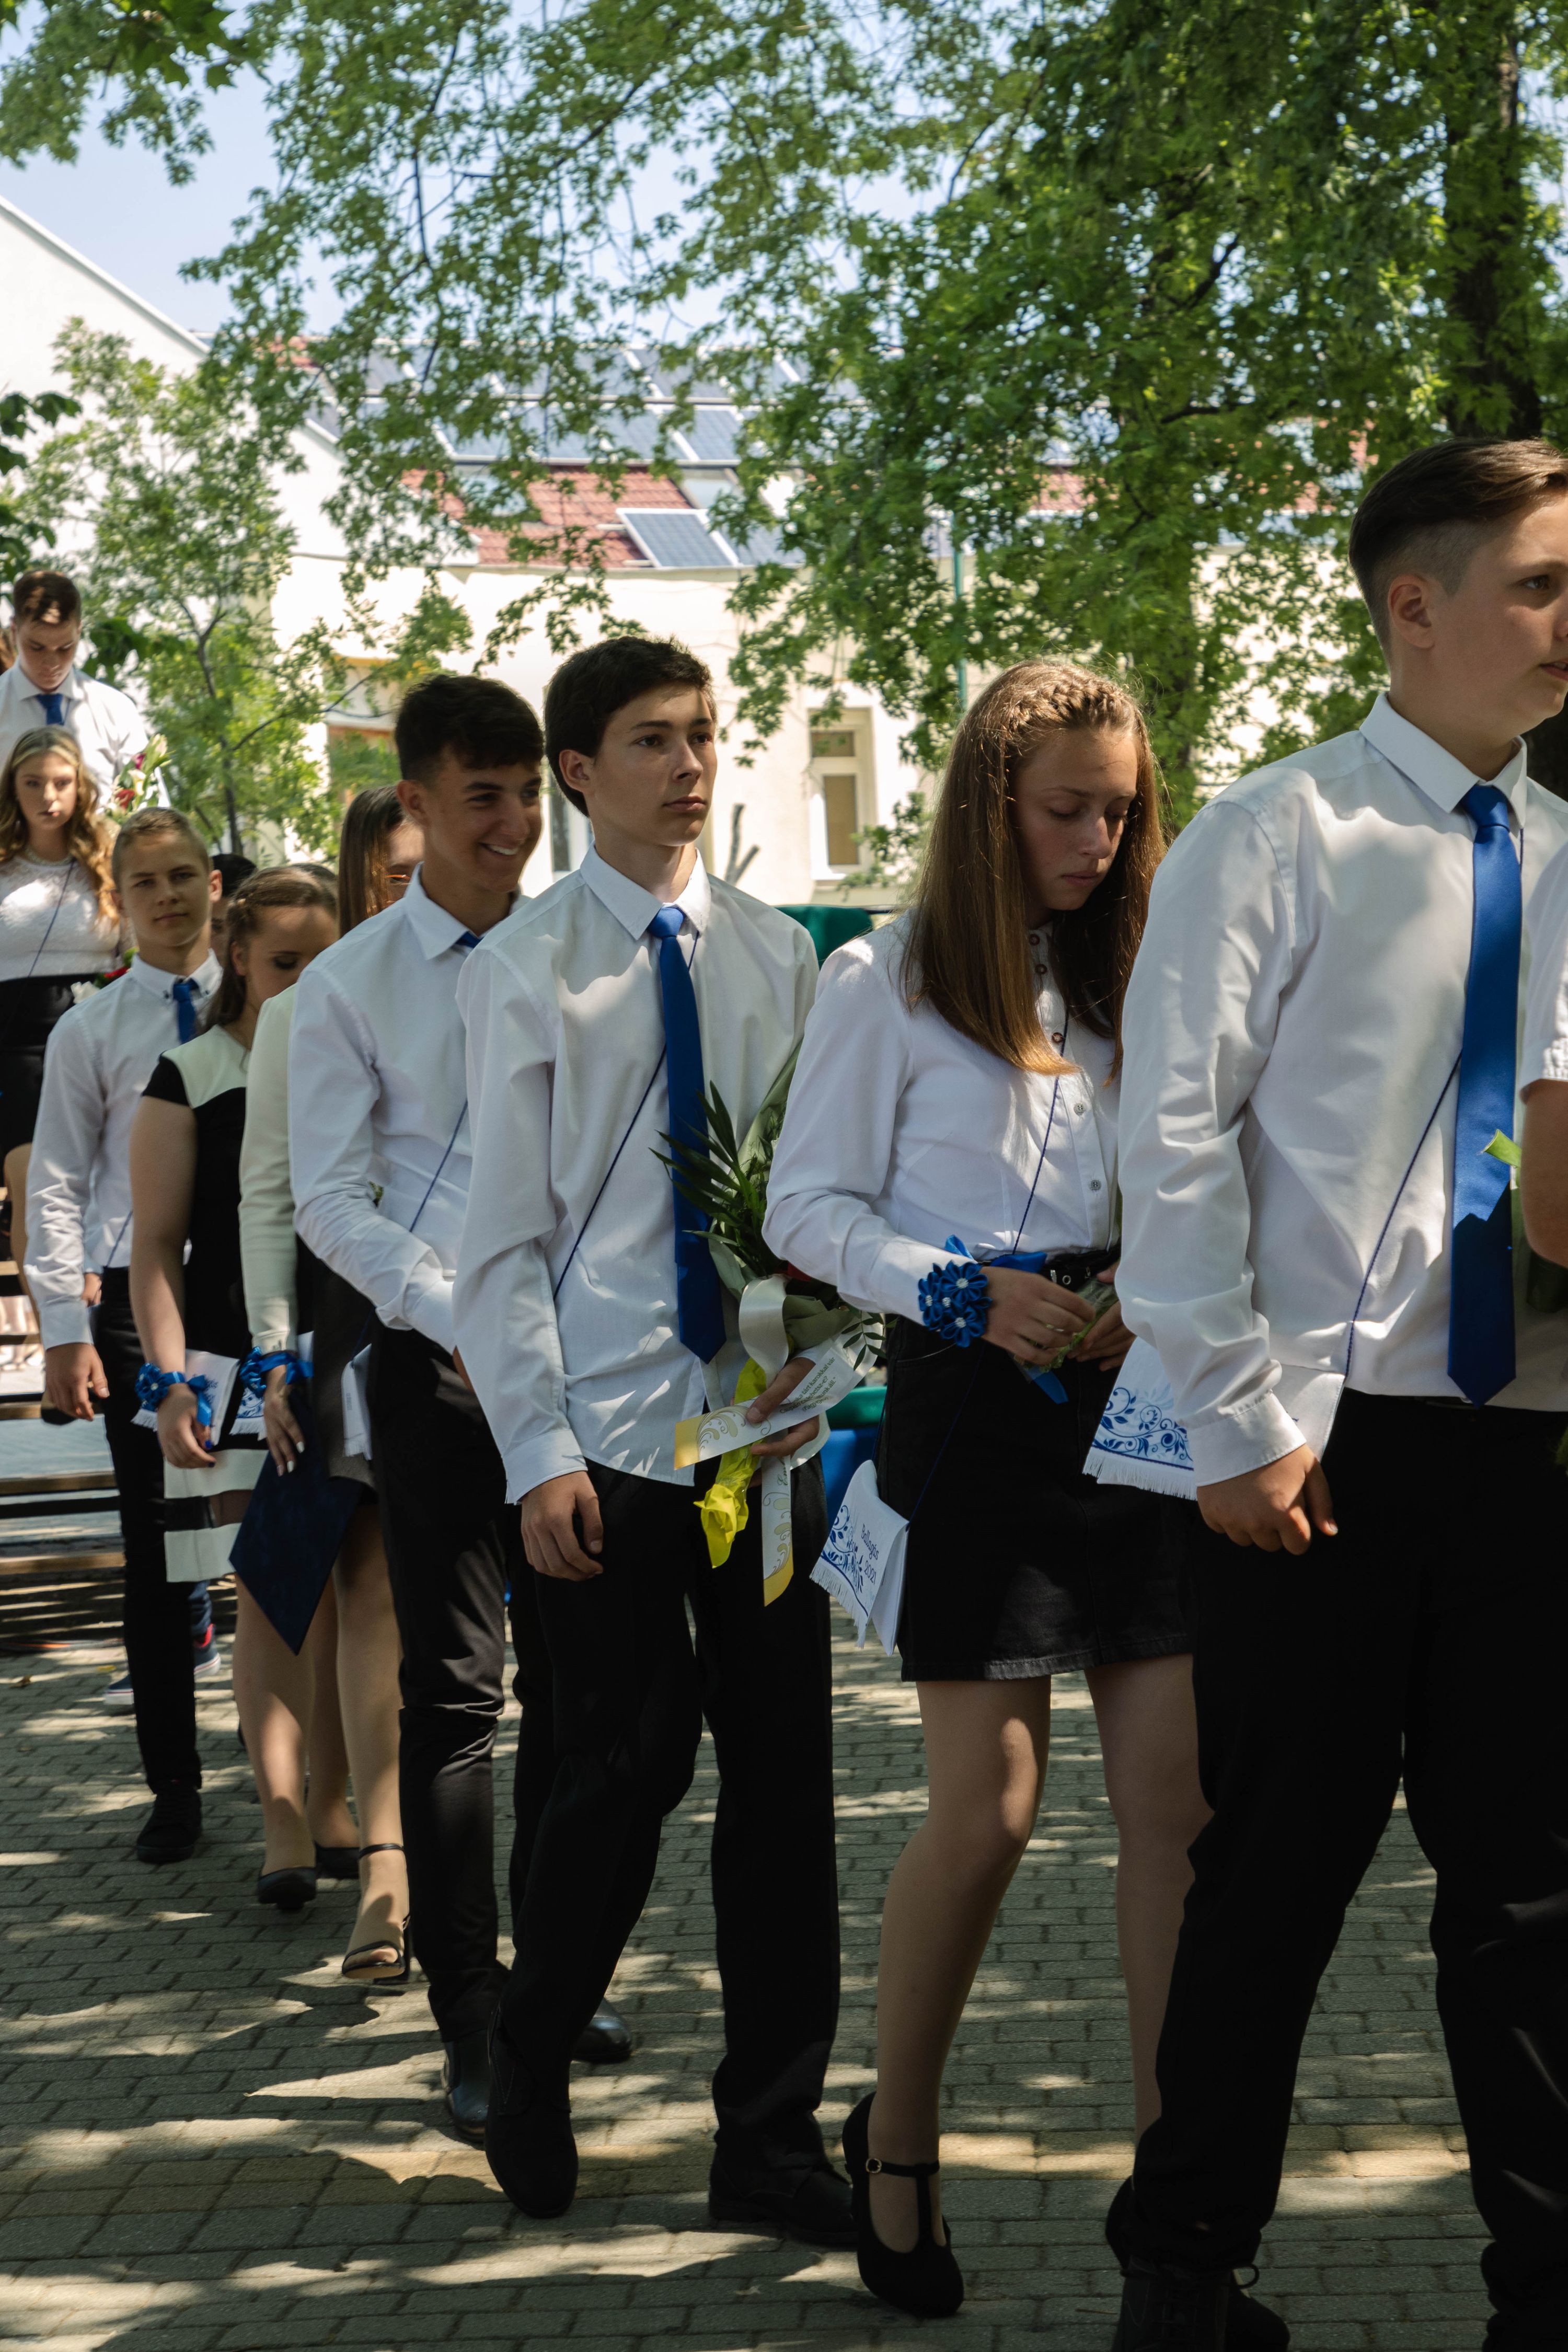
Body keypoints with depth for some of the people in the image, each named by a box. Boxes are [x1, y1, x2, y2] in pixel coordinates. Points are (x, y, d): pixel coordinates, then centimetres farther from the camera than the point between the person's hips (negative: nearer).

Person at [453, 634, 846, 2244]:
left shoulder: (775, 953, 9)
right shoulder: (528, 967, -1)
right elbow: (504, 1240, -3)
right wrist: (537, 1455, -9)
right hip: (608, 1430, -3)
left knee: (784, 1770, 3)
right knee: (628, 1762, 0)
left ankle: (772, 2139, 14)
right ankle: (526, 2077, 26)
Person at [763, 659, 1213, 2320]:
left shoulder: (1122, 980, 17)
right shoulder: (887, 982, 1)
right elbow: (809, 1207, -2)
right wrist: (967, 1292, -16)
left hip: (1136, 1392, 5)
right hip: (973, 1397, -5)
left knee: (1177, 1799, -2)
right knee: (989, 1809, -4)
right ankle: (894, 2146, 17)